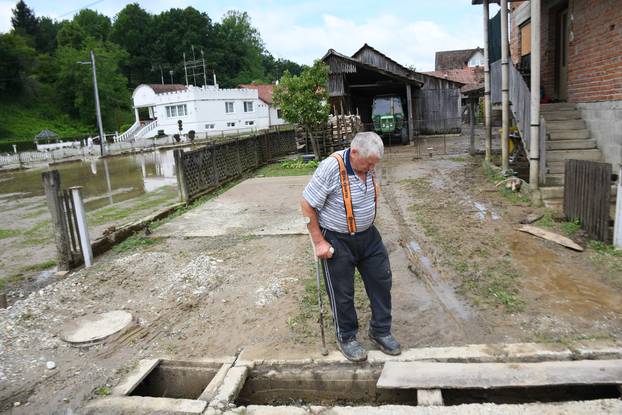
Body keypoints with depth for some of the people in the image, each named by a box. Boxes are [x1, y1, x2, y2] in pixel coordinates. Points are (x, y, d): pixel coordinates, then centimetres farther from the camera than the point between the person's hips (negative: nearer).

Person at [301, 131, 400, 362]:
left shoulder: (369, 167, -5)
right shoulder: (331, 167, -26)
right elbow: (307, 204, -20)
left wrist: (367, 226, 17)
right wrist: (319, 242, -17)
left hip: (368, 235, 7)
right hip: (337, 240, -6)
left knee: (381, 280, 12)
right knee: (343, 292, 6)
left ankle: (380, 330, 32)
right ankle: (346, 338, 29)